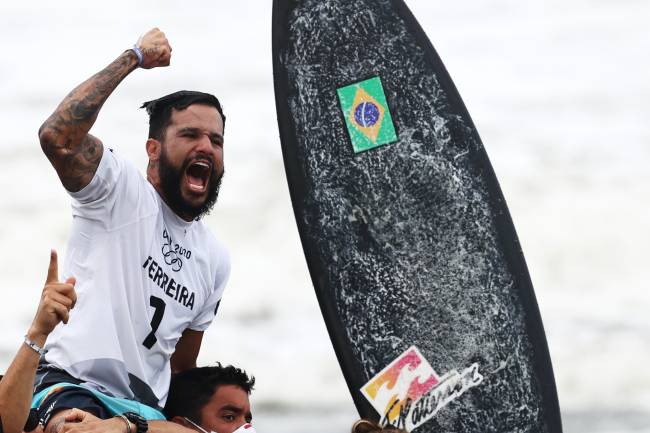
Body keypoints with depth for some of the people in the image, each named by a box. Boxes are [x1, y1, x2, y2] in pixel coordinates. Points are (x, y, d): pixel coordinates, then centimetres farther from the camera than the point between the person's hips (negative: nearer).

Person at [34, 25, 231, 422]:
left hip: (146, 408, 8)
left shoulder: (215, 259, 18)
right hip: (71, 386, -8)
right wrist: (134, 58, -14)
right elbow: (57, 136, -22)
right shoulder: (120, 189, -2)